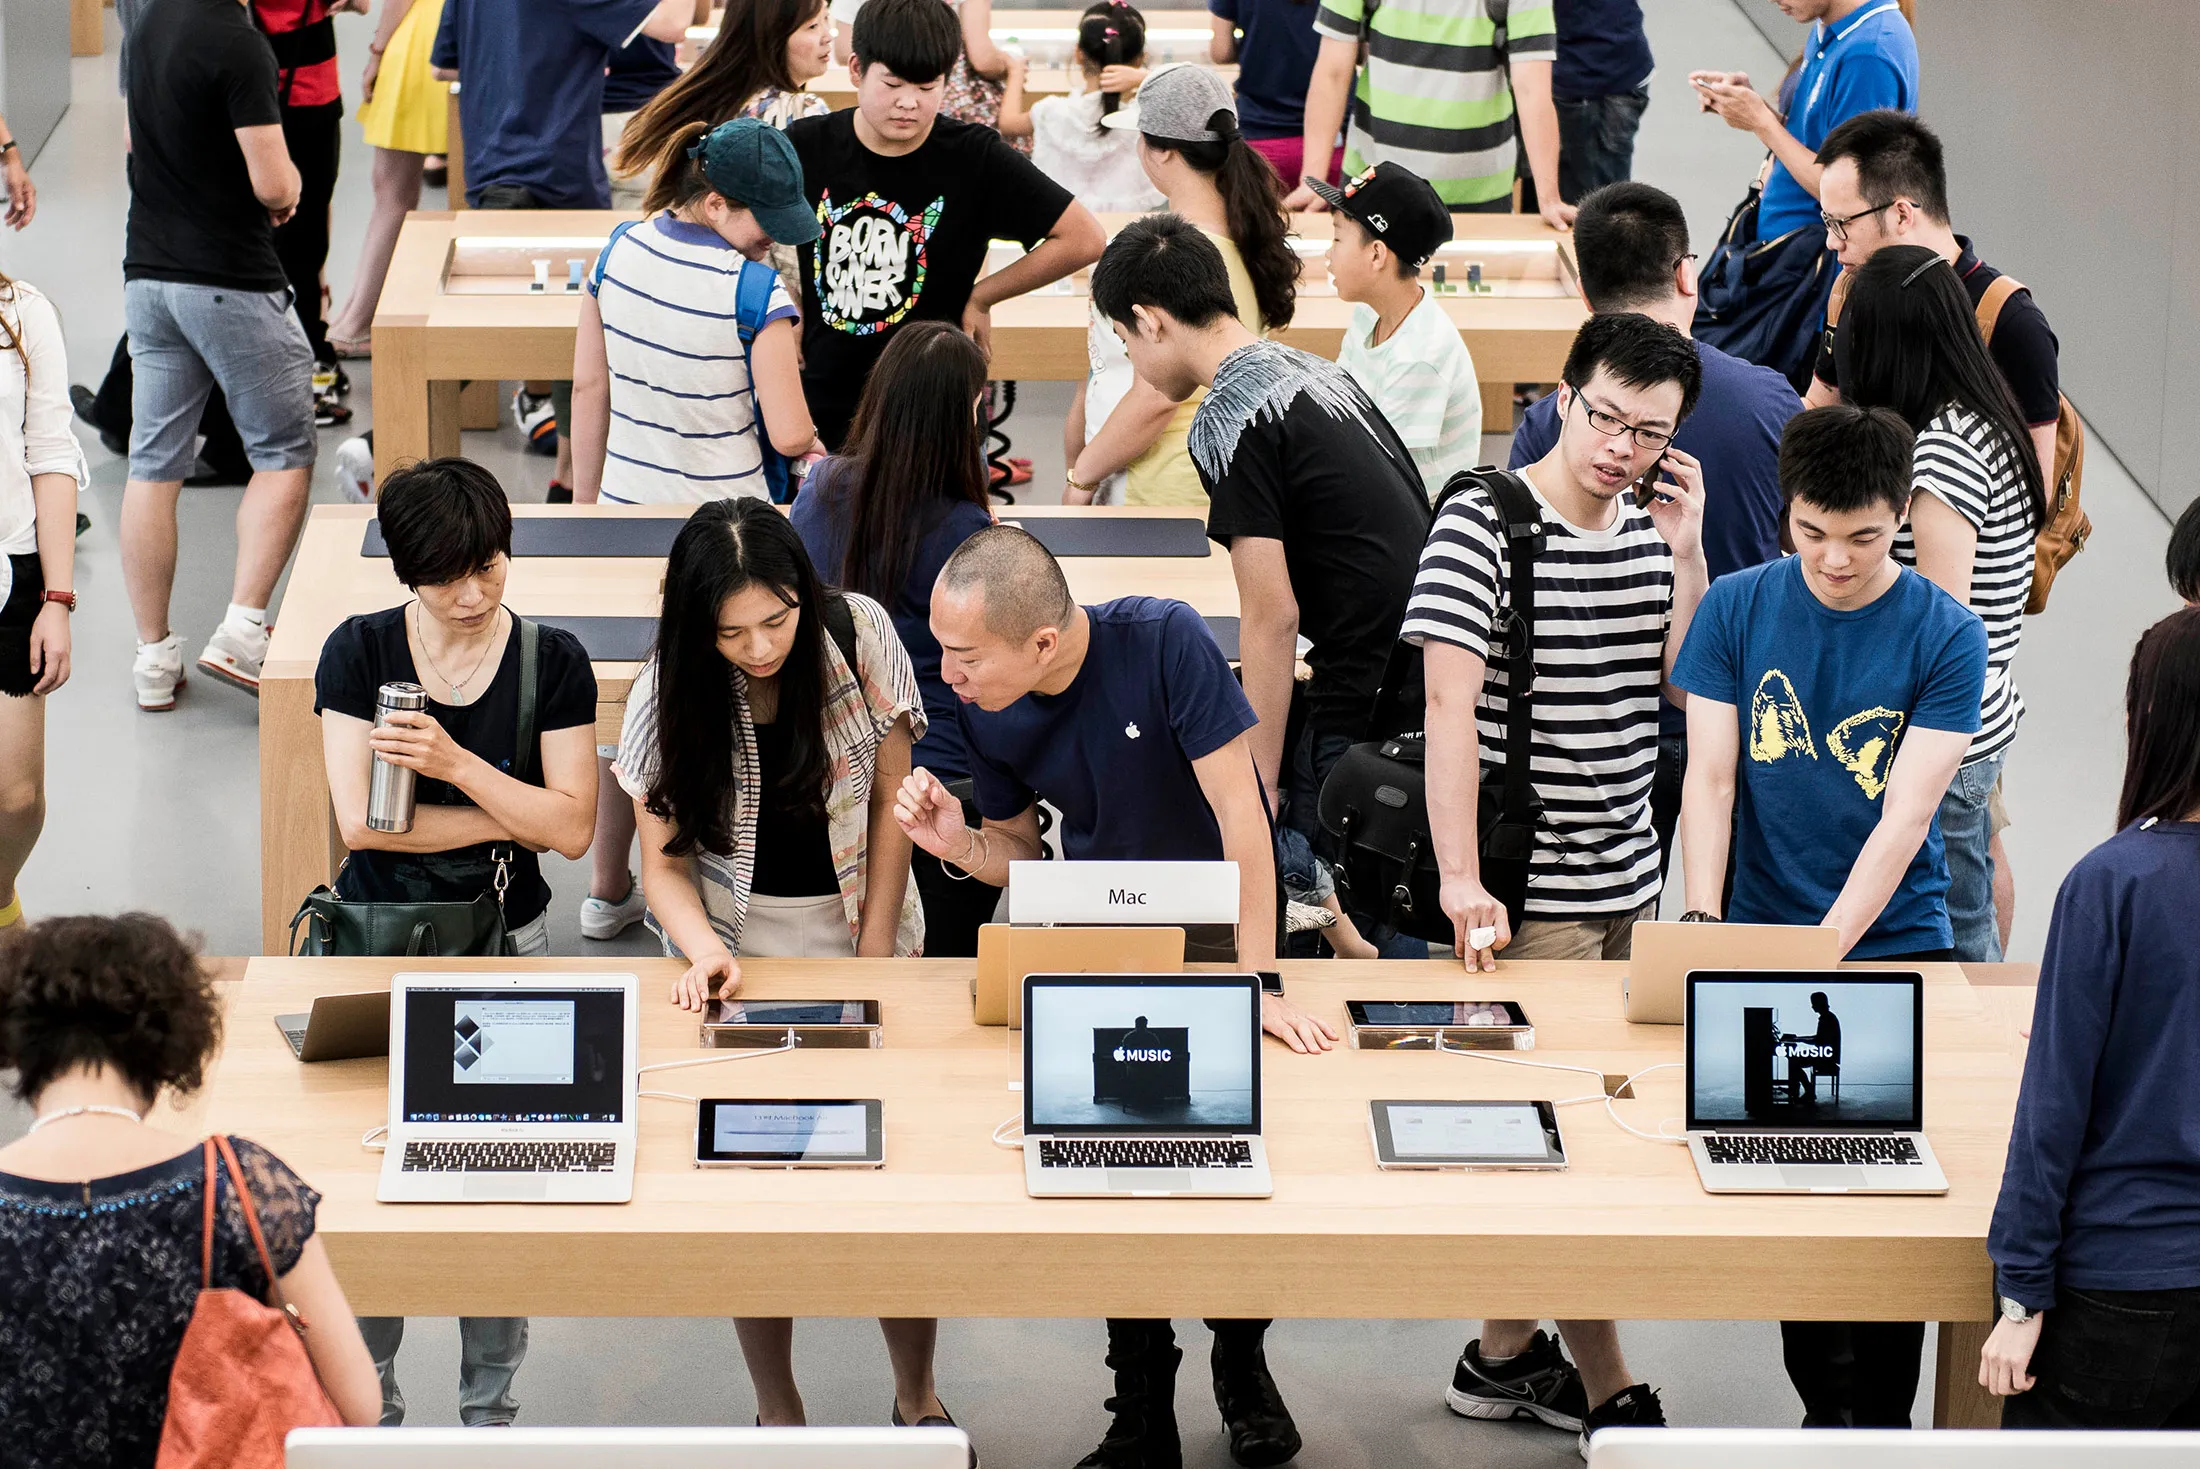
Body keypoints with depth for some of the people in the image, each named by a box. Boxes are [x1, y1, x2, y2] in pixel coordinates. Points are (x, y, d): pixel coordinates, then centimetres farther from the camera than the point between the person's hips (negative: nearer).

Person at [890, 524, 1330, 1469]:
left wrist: (1258, 984, -31)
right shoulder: (982, 712, -14)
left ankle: (1243, 1364, 21)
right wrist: (959, 844, -24)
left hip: (1228, 926, -3)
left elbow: (1239, 809, -28)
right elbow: (1022, 853, 1)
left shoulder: (1164, 643, -29)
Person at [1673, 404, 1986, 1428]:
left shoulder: (1945, 636, -7)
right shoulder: (1737, 608, -1)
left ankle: (1884, 1419, 8)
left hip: (1895, 944, -1)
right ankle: (1824, 1407, 17)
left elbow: (1905, 816, -13)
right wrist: (1702, 921, -19)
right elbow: (1710, 779, -4)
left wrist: (1826, 947, -24)